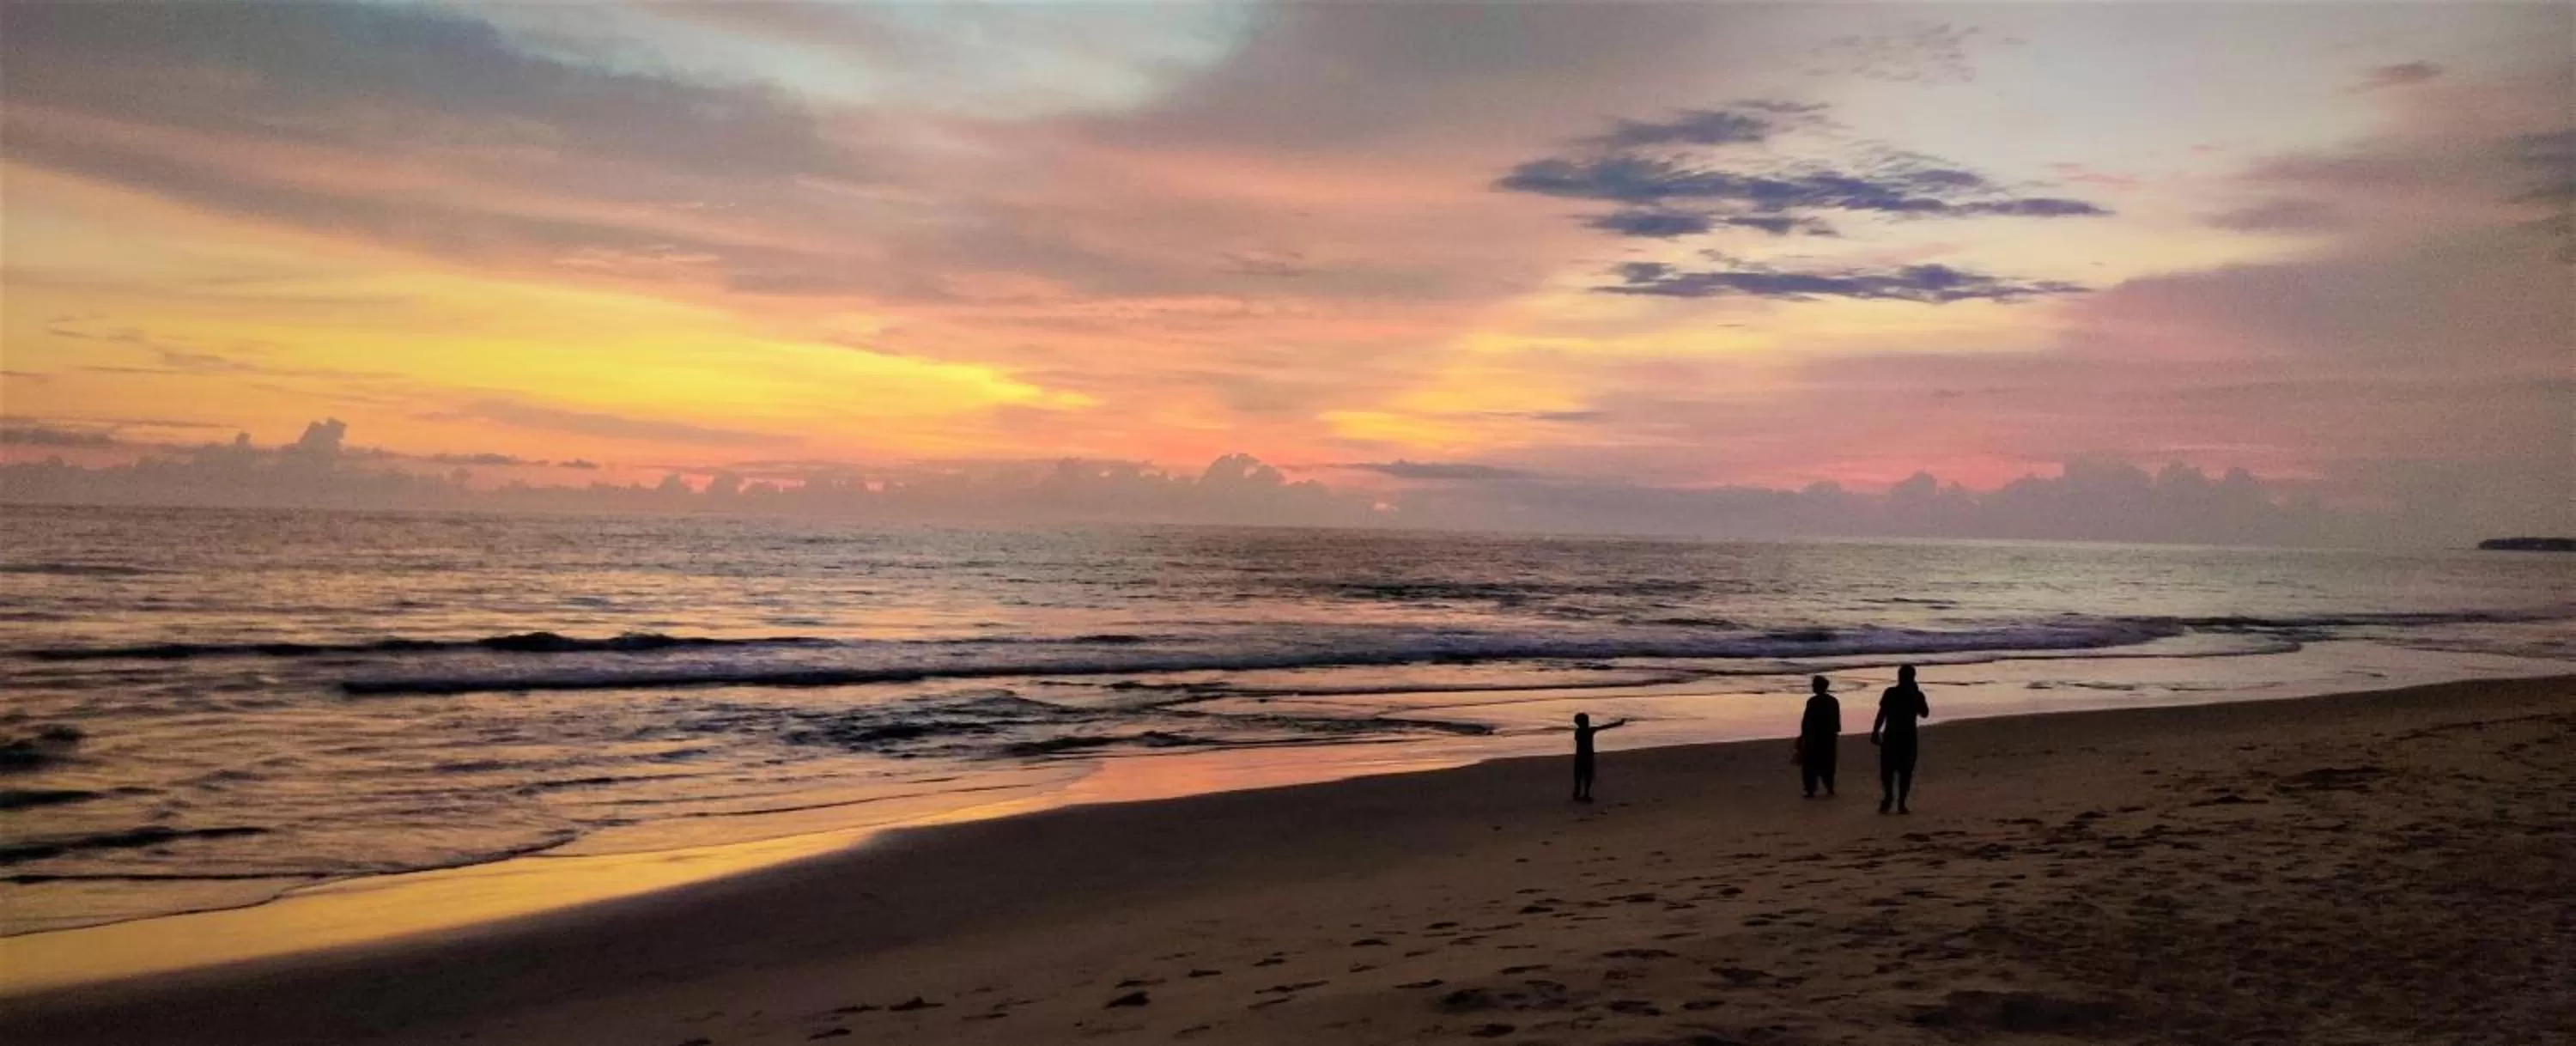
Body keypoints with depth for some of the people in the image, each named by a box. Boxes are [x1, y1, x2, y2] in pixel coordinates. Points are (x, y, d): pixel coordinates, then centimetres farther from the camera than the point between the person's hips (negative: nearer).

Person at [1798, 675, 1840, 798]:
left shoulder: (1813, 702, -15)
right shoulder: (1833, 701, 4)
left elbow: (1807, 721, -15)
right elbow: (1837, 720, 9)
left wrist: (1803, 735, -6)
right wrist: (1834, 732, 19)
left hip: (1814, 737, -6)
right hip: (1829, 737, 6)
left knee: (1811, 764, 3)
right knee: (1827, 764, 14)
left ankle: (1811, 790, 2)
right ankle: (1830, 789, 12)